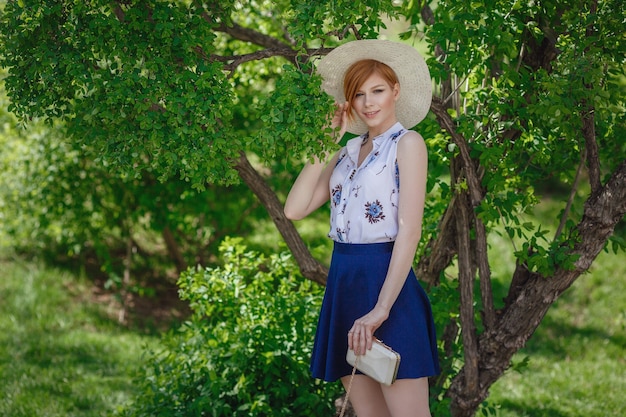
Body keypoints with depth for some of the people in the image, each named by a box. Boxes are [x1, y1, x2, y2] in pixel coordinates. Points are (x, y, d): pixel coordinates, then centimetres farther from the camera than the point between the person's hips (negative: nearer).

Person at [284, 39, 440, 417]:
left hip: (385, 278, -7)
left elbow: (410, 230, -13)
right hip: (343, 281, 7)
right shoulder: (349, 150, 16)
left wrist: (381, 309, -20)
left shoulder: (407, 142, -3)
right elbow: (295, 209, 5)